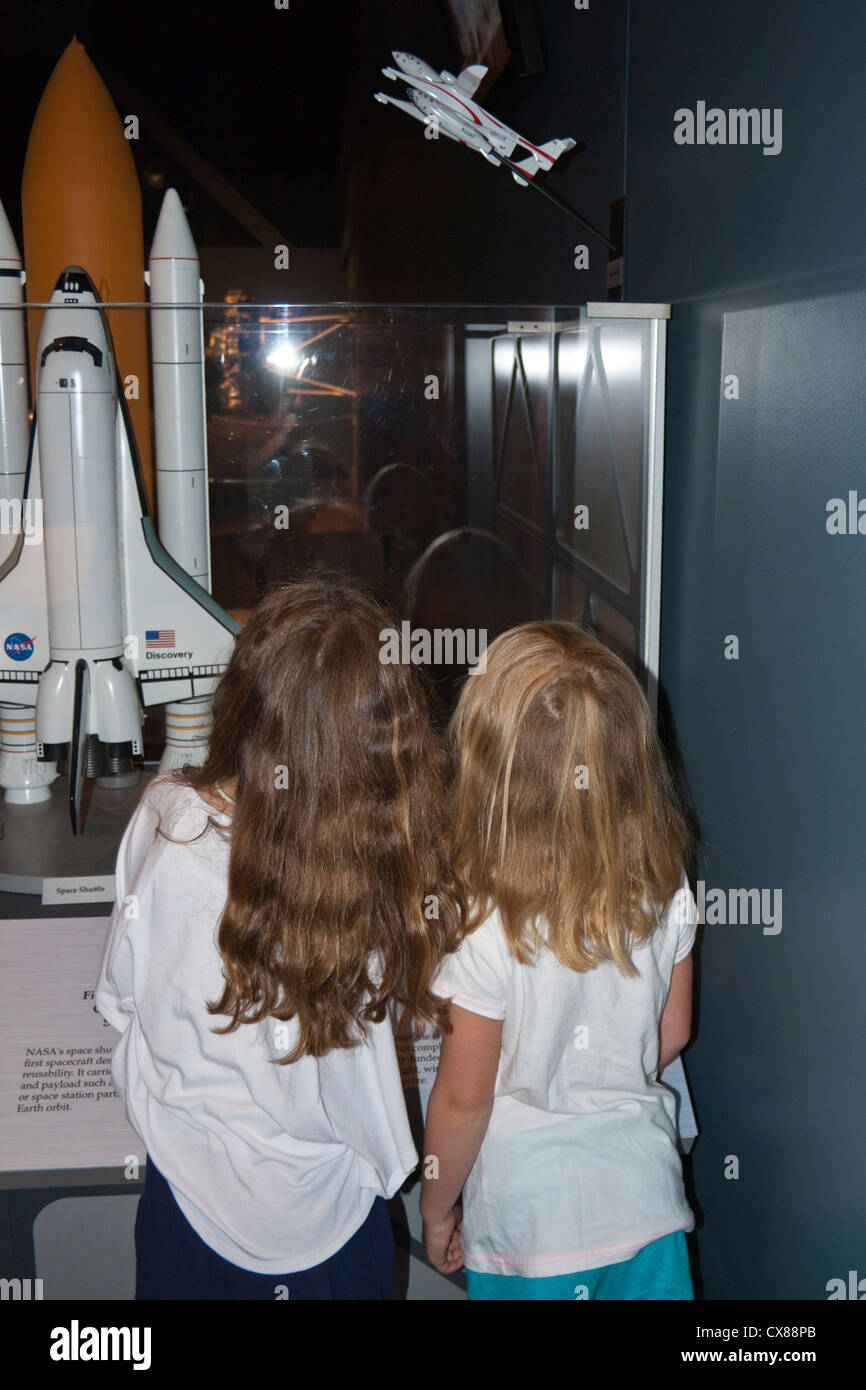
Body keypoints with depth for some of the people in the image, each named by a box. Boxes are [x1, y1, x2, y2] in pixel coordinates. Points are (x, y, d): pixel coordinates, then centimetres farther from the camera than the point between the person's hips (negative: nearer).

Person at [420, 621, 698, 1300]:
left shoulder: (485, 928, -27)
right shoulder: (667, 889, -13)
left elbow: (462, 1099, -16)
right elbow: (671, 1035, 2)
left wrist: (436, 1210, 1)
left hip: (530, 1222, -3)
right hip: (645, 1190, 3)